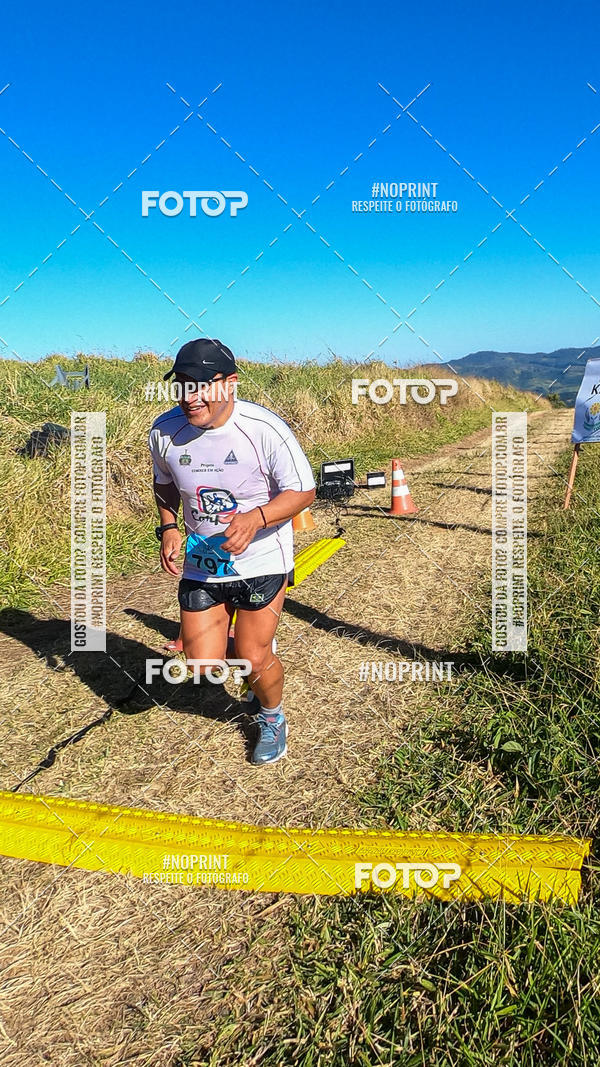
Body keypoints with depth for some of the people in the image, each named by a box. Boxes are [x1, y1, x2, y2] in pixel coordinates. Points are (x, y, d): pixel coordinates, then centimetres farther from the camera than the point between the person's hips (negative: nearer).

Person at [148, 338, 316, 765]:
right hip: (200, 564, 4)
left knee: (253, 659, 0)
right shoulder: (165, 431, -9)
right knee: (204, 664, 4)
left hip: (261, 561, -4)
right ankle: (260, 648, 39)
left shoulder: (265, 429, -22)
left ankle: (272, 718, 35)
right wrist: (169, 528, -5)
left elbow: (303, 491, -15)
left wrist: (256, 518, -32)